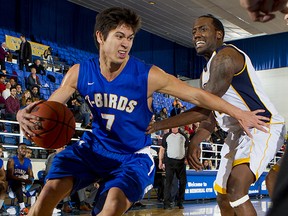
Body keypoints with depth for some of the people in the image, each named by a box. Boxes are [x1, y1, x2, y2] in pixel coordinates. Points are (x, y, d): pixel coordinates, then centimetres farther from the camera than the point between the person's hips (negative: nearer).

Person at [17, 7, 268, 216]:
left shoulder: (148, 75, -19)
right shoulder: (80, 73, -9)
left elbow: (197, 95, -14)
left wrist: (239, 114, -15)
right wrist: (26, 114, -25)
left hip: (133, 157, -3)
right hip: (94, 148, 3)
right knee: (51, 190, -15)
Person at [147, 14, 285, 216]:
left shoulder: (226, 56, -17)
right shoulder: (206, 74, 15)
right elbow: (209, 118, 17)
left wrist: (158, 125, -22)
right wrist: (194, 143, -2)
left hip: (263, 127, -10)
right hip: (238, 132, 10)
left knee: (236, 189, -28)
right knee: (223, 198, 14)